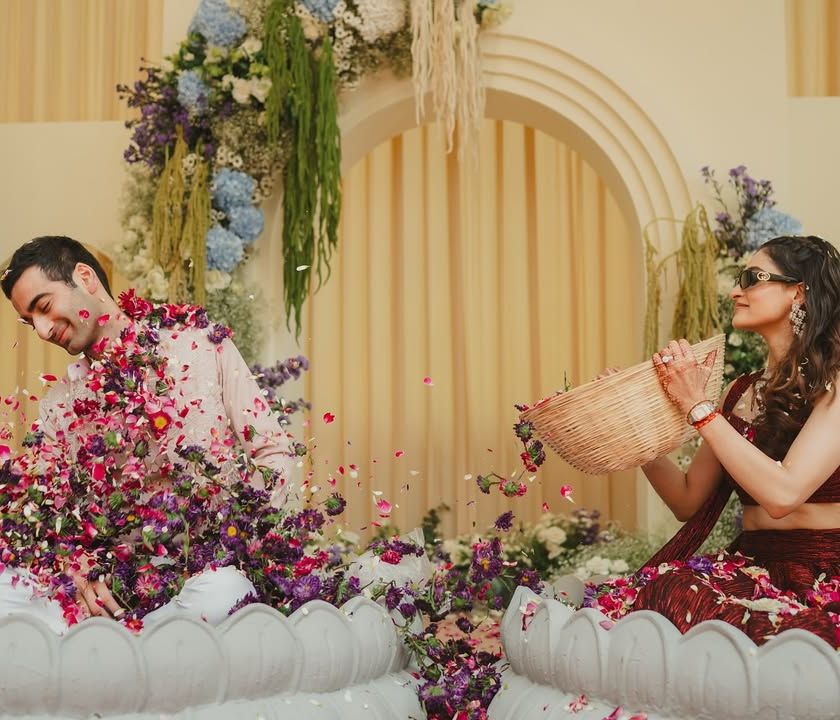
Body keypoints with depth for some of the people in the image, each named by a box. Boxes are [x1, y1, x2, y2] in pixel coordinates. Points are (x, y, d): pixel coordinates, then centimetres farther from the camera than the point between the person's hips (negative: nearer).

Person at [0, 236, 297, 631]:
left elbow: (275, 453, 1)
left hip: (207, 568, -2)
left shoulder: (202, 347, 4)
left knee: (221, 590, -39)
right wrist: (79, 575, -13)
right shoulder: (58, 405, 14)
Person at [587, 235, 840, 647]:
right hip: (752, 569, 6)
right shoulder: (742, 392, 15)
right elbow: (689, 501, 17)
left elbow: (782, 493, -20)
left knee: (674, 596, -33)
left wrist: (697, 406, -15)